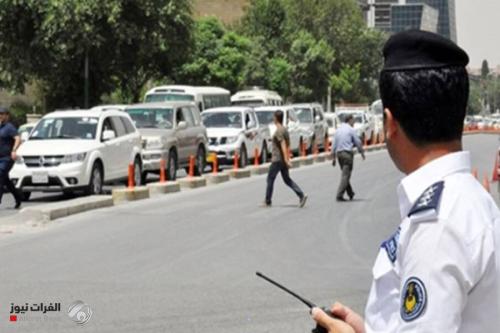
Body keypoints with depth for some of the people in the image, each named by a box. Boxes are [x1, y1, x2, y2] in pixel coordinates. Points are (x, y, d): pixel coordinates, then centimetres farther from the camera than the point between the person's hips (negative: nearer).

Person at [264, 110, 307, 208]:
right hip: (283, 160, 9)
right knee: (287, 179, 9)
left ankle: (268, 201, 12)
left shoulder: (278, 131, -16)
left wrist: (286, 160, -28)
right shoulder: (284, 130, 13)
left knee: (270, 179, 4)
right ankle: (301, 196, -4)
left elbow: (283, 145, -24)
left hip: (277, 160, -9)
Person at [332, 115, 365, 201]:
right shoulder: (351, 130, -5)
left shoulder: (338, 130, 13)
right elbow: (358, 142, -3)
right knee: (345, 175, -6)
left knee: (345, 174, 17)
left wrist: (334, 157, 18)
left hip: (339, 153, 7)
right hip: (347, 153, -7)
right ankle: (339, 195, -13)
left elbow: (334, 144, 14)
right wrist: (362, 152, 12)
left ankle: (350, 193, 26)